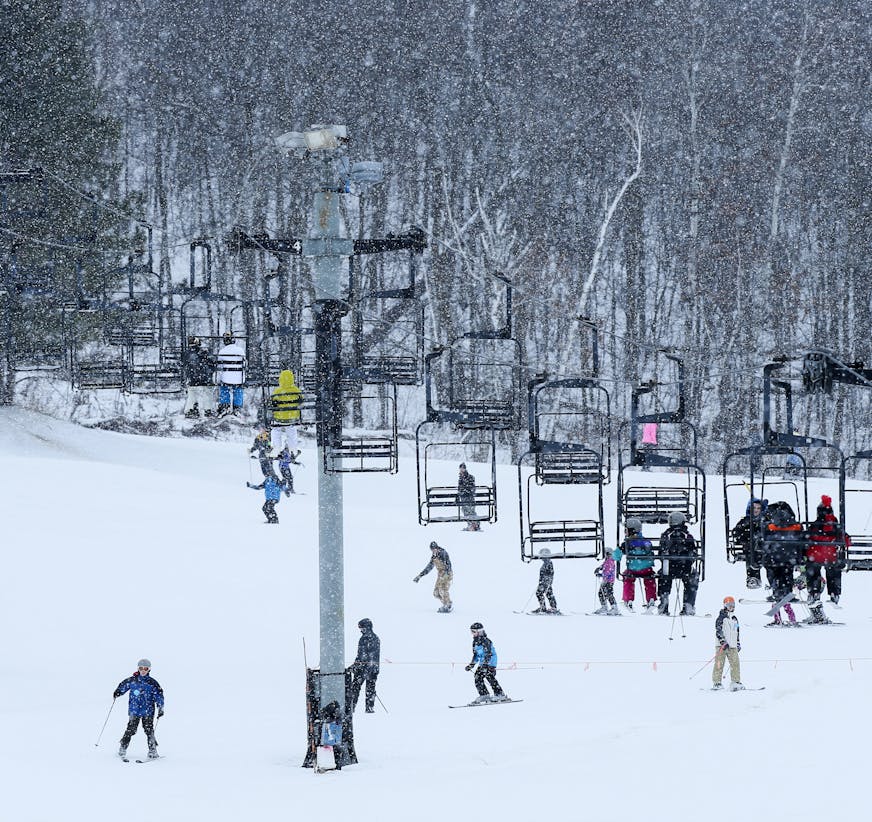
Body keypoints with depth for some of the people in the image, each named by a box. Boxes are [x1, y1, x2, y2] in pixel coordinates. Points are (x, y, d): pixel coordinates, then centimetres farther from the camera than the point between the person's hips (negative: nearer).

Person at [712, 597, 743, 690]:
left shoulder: (734, 619, 18)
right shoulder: (721, 618, -4)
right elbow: (718, 631, -11)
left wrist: (738, 643, 24)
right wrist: (723, 641, -21)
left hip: (733, 645, 6)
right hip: (722, 645, -6)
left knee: (735, 663, -2)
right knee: (719, 664, -5)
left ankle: (736, 682, 0)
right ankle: (716, 683, -1)